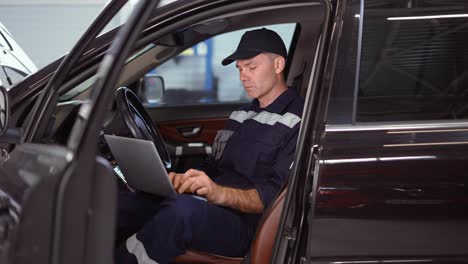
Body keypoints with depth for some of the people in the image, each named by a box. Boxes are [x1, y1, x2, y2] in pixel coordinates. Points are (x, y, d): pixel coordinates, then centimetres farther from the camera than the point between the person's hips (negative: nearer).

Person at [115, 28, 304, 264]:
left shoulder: (298, 122, -5)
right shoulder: (242, 115, 23)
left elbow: (278, 197, -14)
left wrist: (220, 194, -29)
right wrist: (183, 180, 2)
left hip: (247, 224, -8)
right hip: (212, 209, 8)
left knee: (182, 209, -38)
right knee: (122, 203, -14)